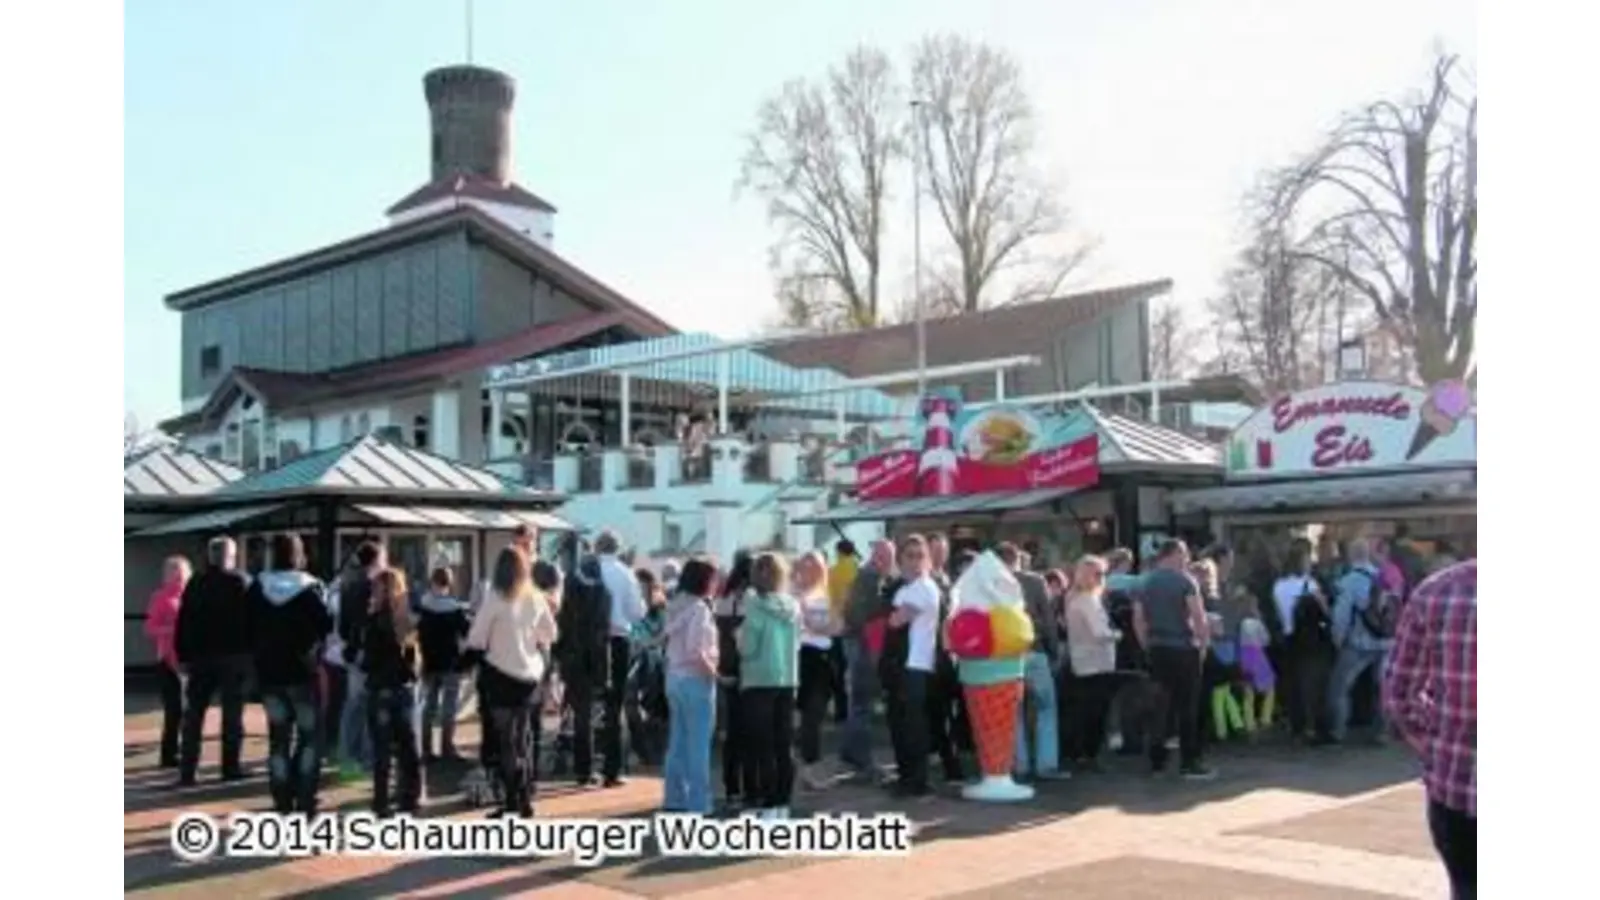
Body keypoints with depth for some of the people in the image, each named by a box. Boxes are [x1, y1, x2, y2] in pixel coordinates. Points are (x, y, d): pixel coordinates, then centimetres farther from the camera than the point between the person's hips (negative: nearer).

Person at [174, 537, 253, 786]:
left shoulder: (195, 584, 6)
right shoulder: (242, 583, -6)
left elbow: (184, 623, 4)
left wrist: (183, 654, 6)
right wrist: (251, 651, -4)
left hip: (200, 655, 3)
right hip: (233, 655, -3)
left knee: (194, 714, 8)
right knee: (232, 713, 3)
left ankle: (187, 770, 5)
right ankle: (231, 767, 3)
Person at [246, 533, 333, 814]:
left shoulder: (256, 589, 0)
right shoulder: (309, 589, -11)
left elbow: (247, 628, 3)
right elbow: (325, 626, -10)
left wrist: (263, 649, 14)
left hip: (269, 672, 4)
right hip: (302, 671, -3)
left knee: (278, 736, 10)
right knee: (310, 734, 7)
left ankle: (282, 801, 9)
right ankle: (305, 799, 0)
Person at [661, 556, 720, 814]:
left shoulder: (675, 605, 10)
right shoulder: (698, 608, -16)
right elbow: (695, 651, -23)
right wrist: (712, 670, -10)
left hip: (675, 677, 9)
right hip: (696, 680, -9)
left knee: (678, 743, 15)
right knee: (698, 746, -2)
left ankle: (674, 799, 22)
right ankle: (698, 804, 1)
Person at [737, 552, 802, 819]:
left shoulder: (756, 605, -12)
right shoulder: (793, 606, 4)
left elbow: (747, 647, -13)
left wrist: (741, 634, 6)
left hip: (759, 681, -5)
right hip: (788, 680, 5)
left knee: (762, 747, 1)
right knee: (783, 746, 9)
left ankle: (768, 805, 1)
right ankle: (782, 803, 13)